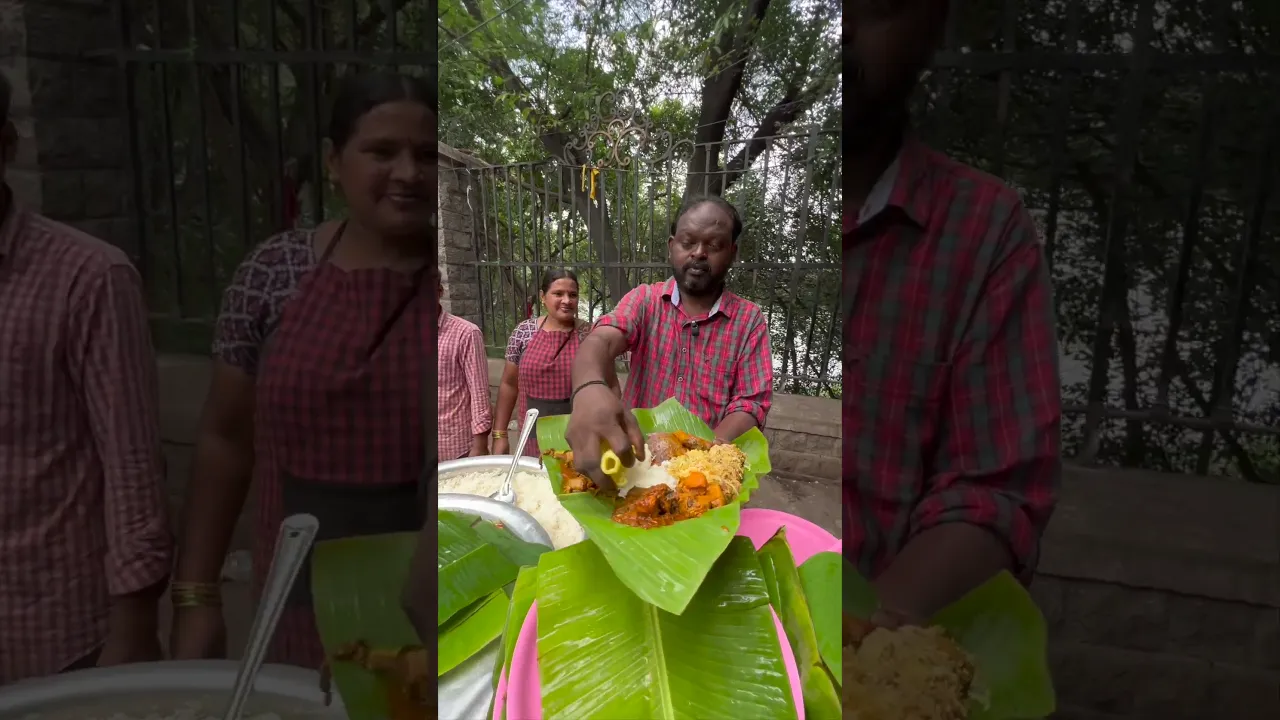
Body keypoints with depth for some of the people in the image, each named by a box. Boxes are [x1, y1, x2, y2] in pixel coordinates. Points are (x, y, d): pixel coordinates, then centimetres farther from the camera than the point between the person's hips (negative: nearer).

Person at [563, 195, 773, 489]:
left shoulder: (750, 320, 3)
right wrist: (589, 389, -37)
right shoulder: (644, 300, 4)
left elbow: (751, 403, -3)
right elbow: (602, 341, -14)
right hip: (637, 462, 0)